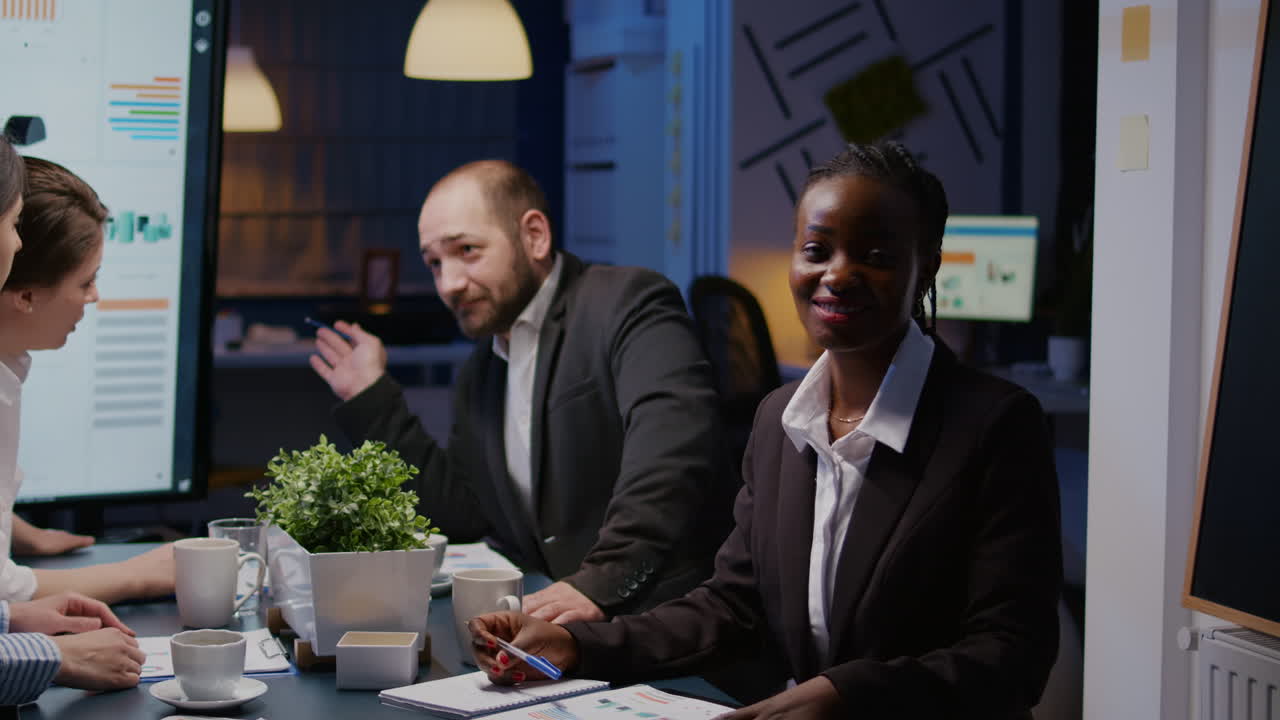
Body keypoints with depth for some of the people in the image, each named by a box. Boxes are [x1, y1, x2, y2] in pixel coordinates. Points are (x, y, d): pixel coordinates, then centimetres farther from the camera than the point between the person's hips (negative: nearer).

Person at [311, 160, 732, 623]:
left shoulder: (628, 304, -6)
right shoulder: (476, 380, 20)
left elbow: (668, 448, -23)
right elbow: (461, 514, 19)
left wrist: (601, 583, -34)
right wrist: (372, 402, 18)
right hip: (547, 617, 8)